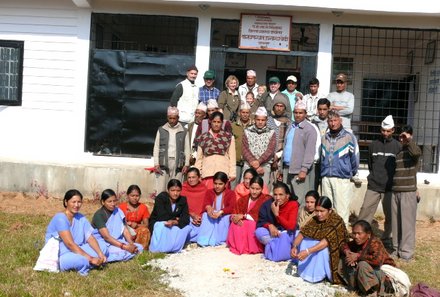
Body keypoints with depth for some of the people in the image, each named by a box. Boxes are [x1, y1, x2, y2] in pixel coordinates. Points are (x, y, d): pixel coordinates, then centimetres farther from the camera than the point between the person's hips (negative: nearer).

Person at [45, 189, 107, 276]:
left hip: (75, 251, 8)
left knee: (102, 247, -4)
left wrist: (100, 254, -19)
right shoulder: (60, 218, -20)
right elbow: (70, 244, -26)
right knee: (81, 259, -36)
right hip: (59, 256, -7)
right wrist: (91, 259, -29)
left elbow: (90, 238, -3)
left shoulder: (81, 218, 4)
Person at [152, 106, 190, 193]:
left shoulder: (184, 132, 8)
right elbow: (156, 148, 8)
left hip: (177, 164, 0)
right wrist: (156, 164, -1)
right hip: (163, 163, 0)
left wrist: (186, 164, -1)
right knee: (160, 190, -4)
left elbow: (187, 149, 8)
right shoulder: (161, 130, 9)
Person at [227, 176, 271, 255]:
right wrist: (236, 218, -24)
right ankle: (236, 246, -10)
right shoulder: (243, 199, 9)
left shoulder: (266, 200, -6)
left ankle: (251, 248, -17)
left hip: (258, 226, -4)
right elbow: (235, 213, 2)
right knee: (235, 224, -25)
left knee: (250, 224, -34)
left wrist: (243, 216, -20)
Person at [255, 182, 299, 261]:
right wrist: (270, 226, -30)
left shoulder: (293, 205, -16)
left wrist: (277, 214, -28)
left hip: (286, 234, -3)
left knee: (283, 237, -37)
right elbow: (260, 222, -9)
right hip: (272, 232, 3)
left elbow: (291, 226, -21)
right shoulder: (268, 204, -9)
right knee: (259, 232, -27)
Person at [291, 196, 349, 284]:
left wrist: (308, 251, -48)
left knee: (321, 250, -33)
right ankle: (307, 271, -3)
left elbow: (326, 241, -39)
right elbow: (302, 232, -16)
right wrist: (294, 246, -35)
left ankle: (318, 274, -10)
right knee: (304, 241, -15)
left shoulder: (337, 222, -28)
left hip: (334, 251, -6)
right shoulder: (316, 219, -10)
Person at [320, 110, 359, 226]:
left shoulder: (349, 137, -4)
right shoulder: (325, 137, 11)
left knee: (341, 209, -5)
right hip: (326, 178, 5)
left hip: (342, 179, -5)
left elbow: (355, 159, 2)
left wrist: (350, 173, 10)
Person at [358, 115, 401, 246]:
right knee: (365, 211, -3)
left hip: (390, 187, -1)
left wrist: (390, 178, 1)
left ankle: (386, 238, 23)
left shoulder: (398, 146, -1)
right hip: (373, 186, 1)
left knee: (390, 215, 7)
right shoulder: (373, 145, 8)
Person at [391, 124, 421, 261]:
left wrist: (409, 139, -18)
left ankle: (406, 251, 1)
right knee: (396, 222, 9)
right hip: (395, 191, 6)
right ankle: (396, 249, 18)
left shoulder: (411, 149, -2)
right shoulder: (397, 151, 17)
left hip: (408, 192, -6)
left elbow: (417, 152, -28)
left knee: (407, 222, -4)